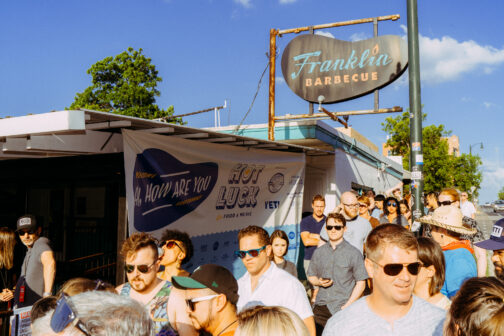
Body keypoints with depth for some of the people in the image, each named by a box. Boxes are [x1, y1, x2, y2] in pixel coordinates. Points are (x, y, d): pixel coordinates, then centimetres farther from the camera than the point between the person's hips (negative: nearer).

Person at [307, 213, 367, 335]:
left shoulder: (353, 253, -1)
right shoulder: (318, 252, 10)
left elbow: (361, 283, -3)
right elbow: (311, 276, 17)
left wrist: (346, 306, -10)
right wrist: (319, 282, -5)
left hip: (342, 308, -3)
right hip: (321, 307, 3)